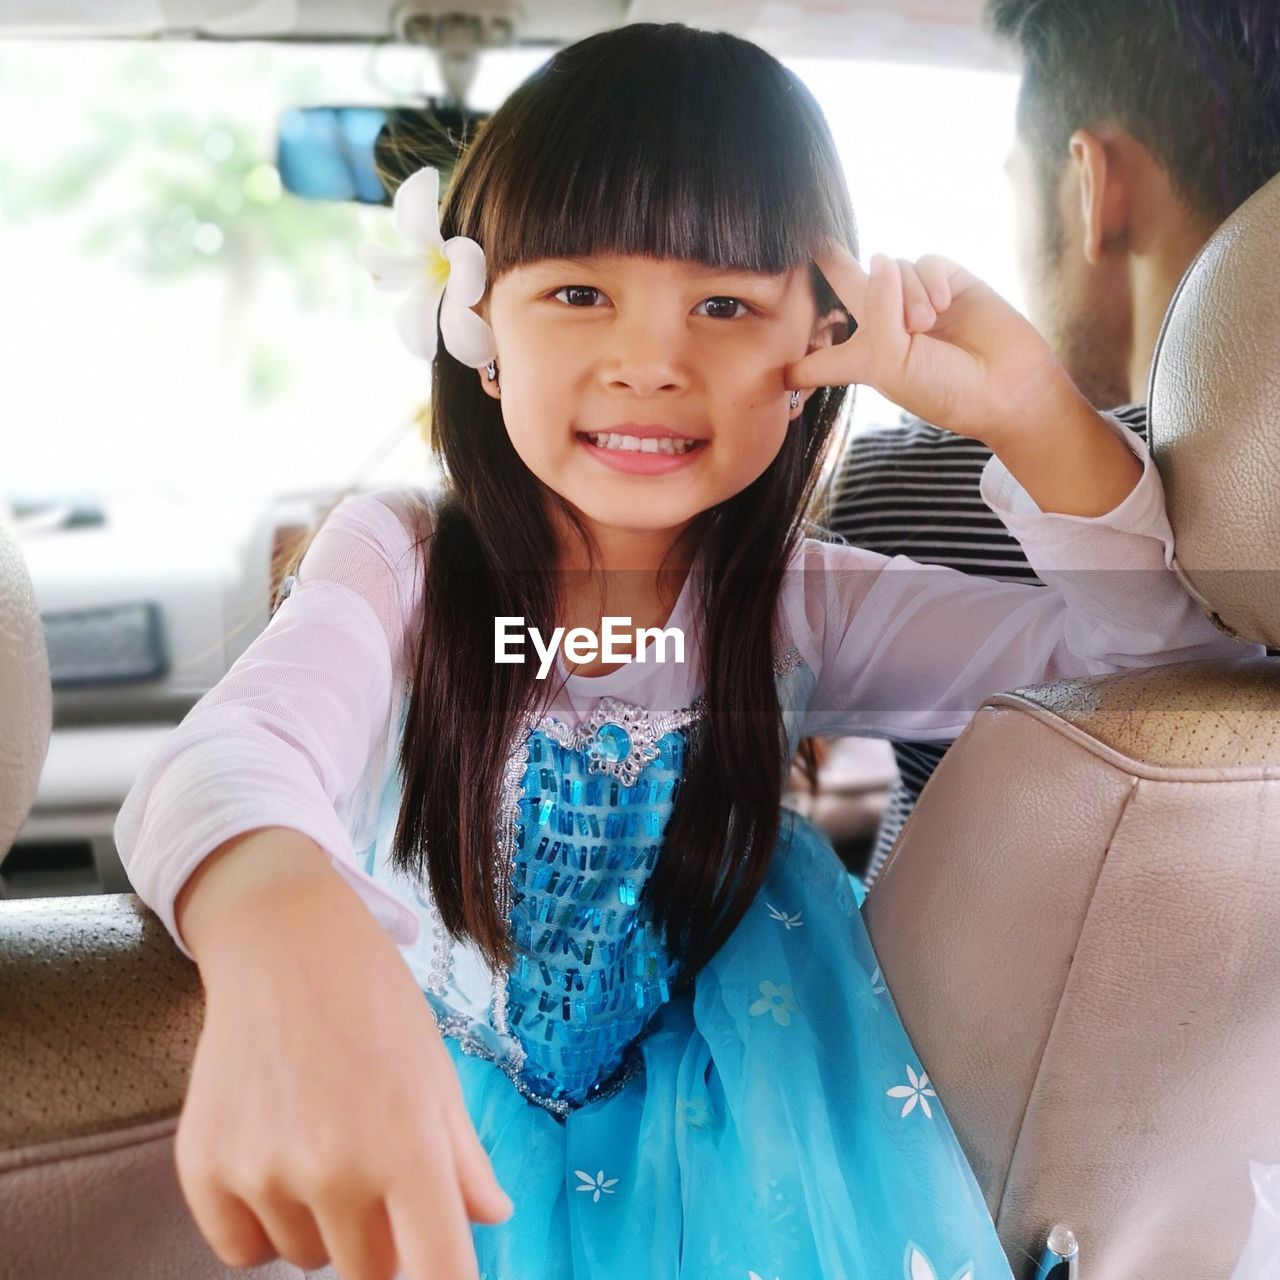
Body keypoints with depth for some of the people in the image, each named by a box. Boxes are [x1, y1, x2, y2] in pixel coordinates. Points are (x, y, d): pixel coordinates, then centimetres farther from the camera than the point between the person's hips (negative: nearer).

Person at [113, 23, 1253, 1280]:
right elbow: (239, 751, -37)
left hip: (711, 1158, 0)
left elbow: (1171, 637, -7)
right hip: (409, 1137, 0)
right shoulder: (397, 563, -15)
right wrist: (282, 929, -62)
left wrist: (1029, 412, -23)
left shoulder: (791, 612, -8)